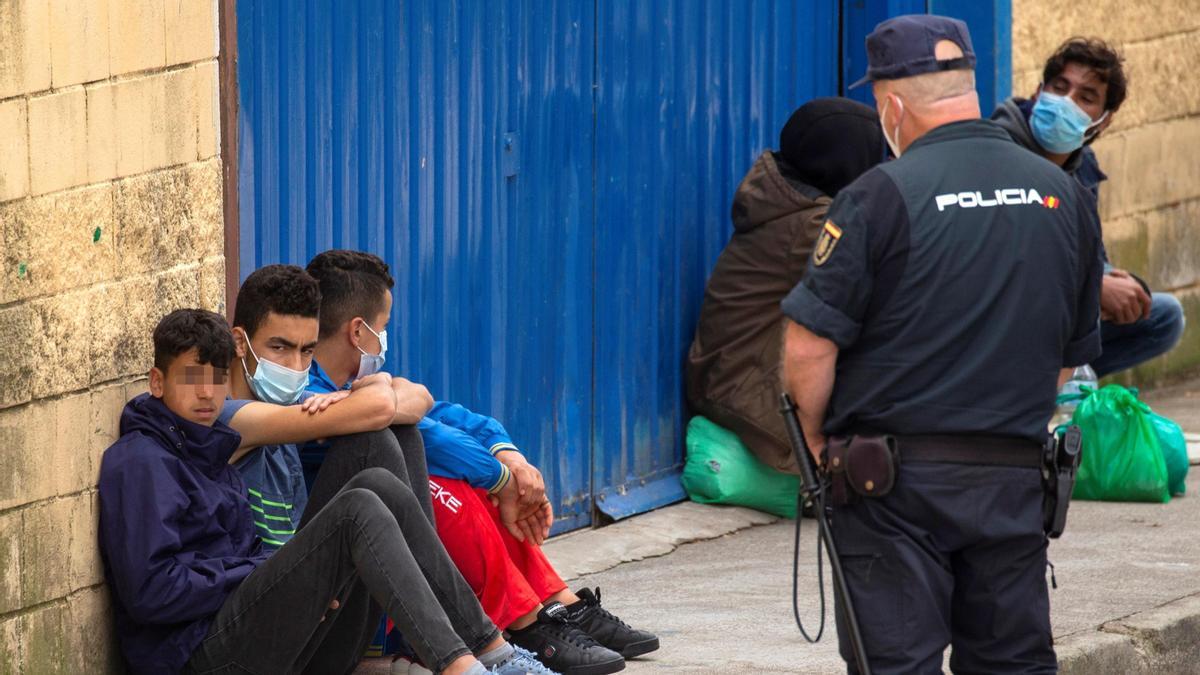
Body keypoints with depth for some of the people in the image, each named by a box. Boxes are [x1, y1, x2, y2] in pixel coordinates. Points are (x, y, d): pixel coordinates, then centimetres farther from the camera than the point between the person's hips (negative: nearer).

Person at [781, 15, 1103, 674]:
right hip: (1016, 481, 5)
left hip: (895, 478, -5)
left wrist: (817, 443, 3)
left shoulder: (883, 195, -11)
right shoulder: (1064, 195, 6)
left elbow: (808, 348, -13)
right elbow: (1074, 353, 15)